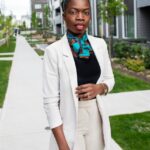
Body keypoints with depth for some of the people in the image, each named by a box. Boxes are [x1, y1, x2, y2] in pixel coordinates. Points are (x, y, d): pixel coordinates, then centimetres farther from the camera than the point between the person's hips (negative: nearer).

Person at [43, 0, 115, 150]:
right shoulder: (53, 51, -14)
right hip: (69, 122, -4)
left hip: (97, 118, 4)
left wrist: (99, 88, -12)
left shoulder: (100, 44, -1)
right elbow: (50, 100, -14)